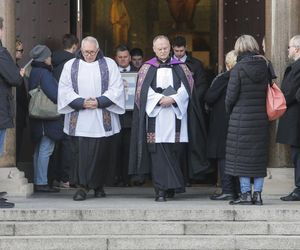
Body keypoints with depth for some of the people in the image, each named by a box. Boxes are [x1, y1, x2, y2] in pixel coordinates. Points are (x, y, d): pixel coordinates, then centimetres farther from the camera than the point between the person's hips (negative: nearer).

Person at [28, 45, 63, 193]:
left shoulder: (33, 72, 11)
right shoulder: (44, 73, -16)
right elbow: (54, 94, -21)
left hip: (37, 118, 10)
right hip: (48, 118, -10)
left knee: (39, 150, 15)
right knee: (46, 149, -7)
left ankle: (37, 182, 19)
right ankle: (41, 182, -8)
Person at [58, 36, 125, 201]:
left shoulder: (109, 65, 7)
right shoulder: (71, 65, 9)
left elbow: (116, 88, 0)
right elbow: (64, 89, 2)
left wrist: (99, 101, -14)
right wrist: (81, 102, -13)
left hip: (102, 119, 0)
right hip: (79, 120, 0)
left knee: (101, 152, 2)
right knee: (80, 152, -7)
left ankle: (98, 185, 16)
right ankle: (82, 186, -7)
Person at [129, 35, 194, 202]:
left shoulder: (180, 67, 12)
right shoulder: (147, 68, 10)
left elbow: (187, 87, 2)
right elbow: (143, 89, -1)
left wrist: (173, 99, -13)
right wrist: (160, 99, -13)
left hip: (175, 114, 1)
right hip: (155, 115, -1)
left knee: (174, 152, 0)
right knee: (158, 153, -8)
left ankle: (171, 187, 10)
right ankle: (161, 189, -12)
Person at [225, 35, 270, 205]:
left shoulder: (238, 69, -11)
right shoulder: (264, 67, 3)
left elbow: (231, 96, -10)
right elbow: (268, 92, 8)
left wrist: (229, 111, 8)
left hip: (241, 118, -5)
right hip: (261, 119, 5)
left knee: (241, 155, 1)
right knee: (259, 157, 9)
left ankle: (246, 193, 0)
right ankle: (257, 193, 10)